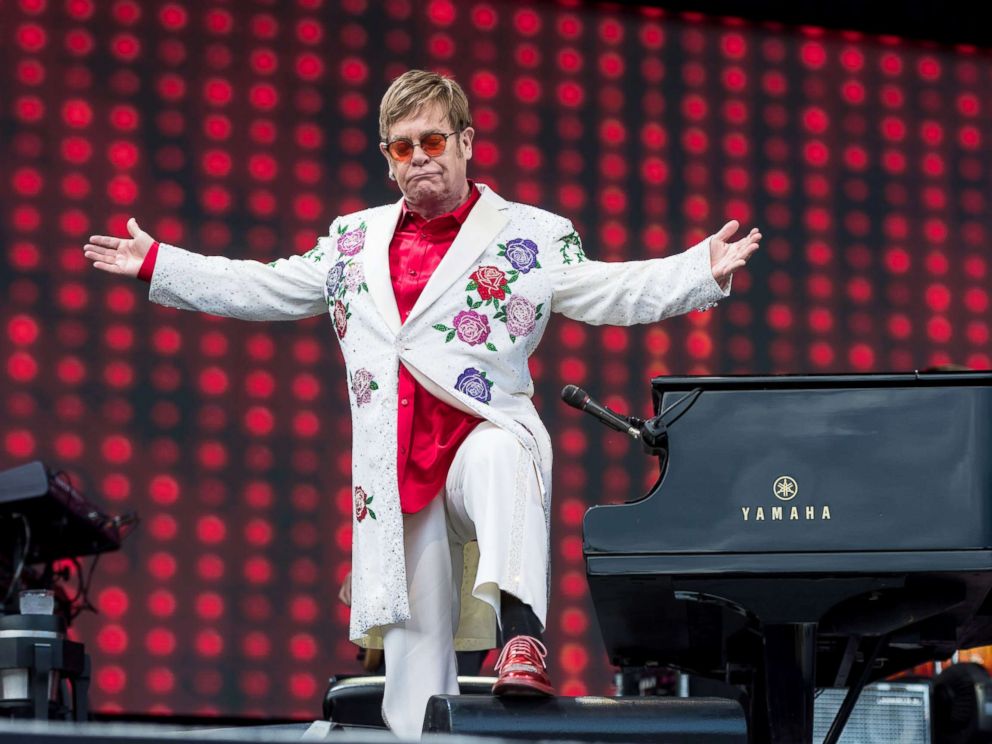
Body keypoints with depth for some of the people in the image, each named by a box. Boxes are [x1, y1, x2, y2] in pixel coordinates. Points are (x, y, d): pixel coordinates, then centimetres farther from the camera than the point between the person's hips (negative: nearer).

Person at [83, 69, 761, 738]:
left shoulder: (532, 236, 9)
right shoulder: (355, 241, 21)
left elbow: (615, 292, 0)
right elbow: (264, 289, 28)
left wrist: (702, 272, -15)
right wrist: (157, 264, 27)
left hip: (483, 433, -4)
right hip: (396, 477, 4)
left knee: (497, 458, -41)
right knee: (415, 641, 2)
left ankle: (523, 633, -54)